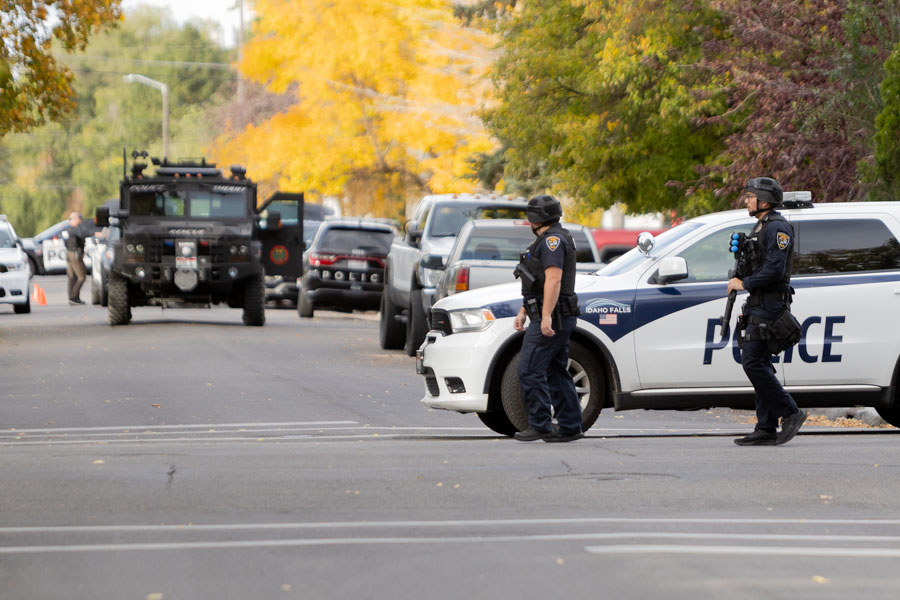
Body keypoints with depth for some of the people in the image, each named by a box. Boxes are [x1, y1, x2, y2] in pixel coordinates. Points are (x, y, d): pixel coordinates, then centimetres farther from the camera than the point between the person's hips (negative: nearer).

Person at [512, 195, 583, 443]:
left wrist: (546, 316, -29)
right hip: (559, 320, 11)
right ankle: (570, 427, 11)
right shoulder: (549, 240, 21)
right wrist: (523, 312, 26)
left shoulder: (552, 239, -14)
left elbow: (553, 278, -23)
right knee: (556, 373, 11)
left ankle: (539, 426, -10)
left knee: (530, 371, -10)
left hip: (550, 320, -11)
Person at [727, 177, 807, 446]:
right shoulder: (761, 227, 20)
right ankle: (766, 429, 7)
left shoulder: (777, 228, -12)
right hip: (758, 305, 10)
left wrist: (745, 284, -15)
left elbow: (774, 269, -21)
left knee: (752, 362, -16)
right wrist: (738, 278, 12)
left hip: (769, 306, -10)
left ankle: (790, 413, -11)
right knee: (759, 364, 7)